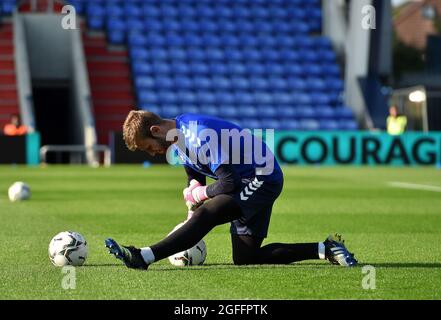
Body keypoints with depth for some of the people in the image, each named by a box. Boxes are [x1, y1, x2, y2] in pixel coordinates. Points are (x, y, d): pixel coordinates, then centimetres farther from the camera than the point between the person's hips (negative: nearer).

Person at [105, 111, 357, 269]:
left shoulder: (200, 134, -26)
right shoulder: (179, 136, 5)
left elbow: (227, 184, -28)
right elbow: (194, 179, 18)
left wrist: (202, 194, -10)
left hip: (263, 179, -10)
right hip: (245, 184, 10)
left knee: (207, 214, -30)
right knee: (245, 258, 7)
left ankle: (144, 257, -37)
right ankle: (325, 249, 9)